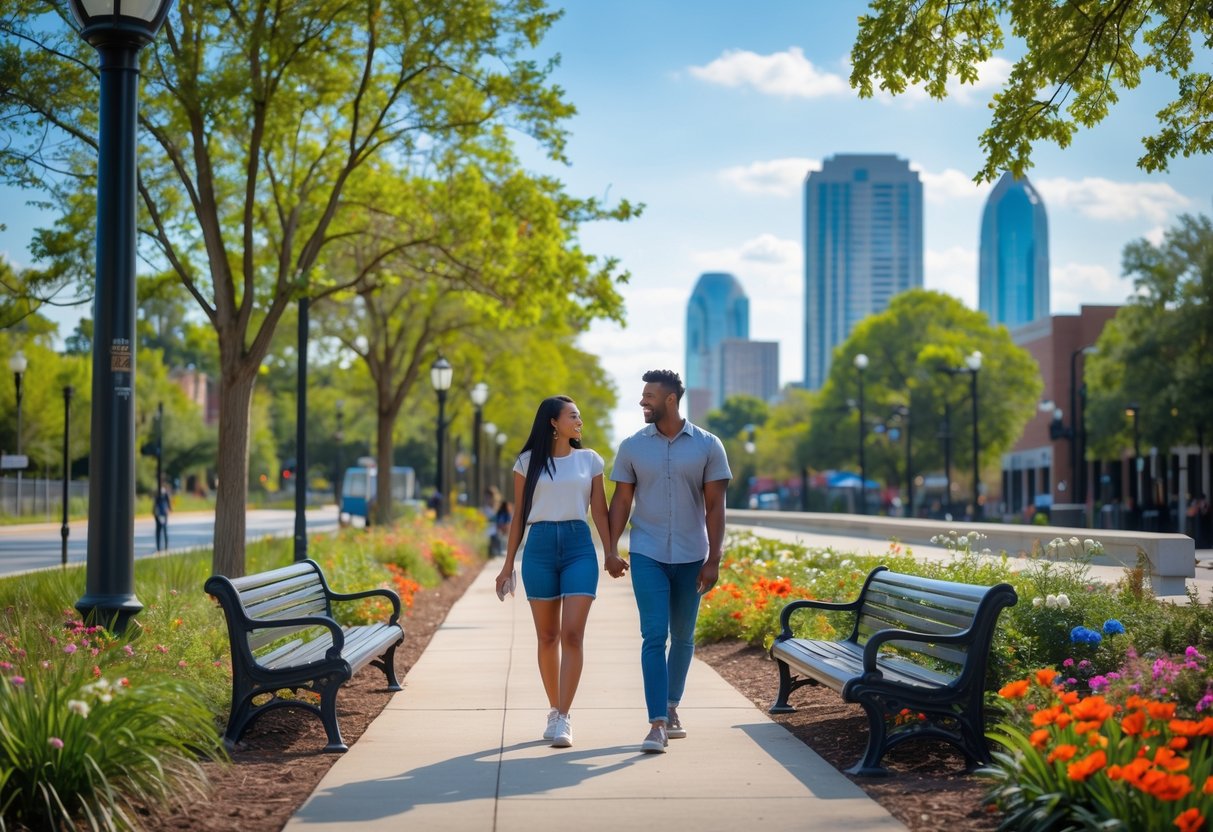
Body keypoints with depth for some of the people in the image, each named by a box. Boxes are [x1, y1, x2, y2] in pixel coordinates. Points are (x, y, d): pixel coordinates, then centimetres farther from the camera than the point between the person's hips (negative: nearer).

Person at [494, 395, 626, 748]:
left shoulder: (589, 460, 9)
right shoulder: (529, 462, 6)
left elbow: (599, 510, 9)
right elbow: (519, 515, 10)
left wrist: (611, 552, -3)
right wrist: (508, 563, 7)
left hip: (579, 547, 0)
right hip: (539, 547, 0)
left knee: (572, 635, -10)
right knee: (547, 637, 6)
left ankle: (563, 719, -10)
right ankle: (554, 711, 20)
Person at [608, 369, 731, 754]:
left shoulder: (707, 446, -1)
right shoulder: (632, 446, 2)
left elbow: (715, 507, -2)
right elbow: (621, 501, 6)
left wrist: (713, 559, -7)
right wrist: (611, 550, -1)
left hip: (691, 556, 1)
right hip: (647, 555, -1)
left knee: (683, 637, 12)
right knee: (654, 636, -10)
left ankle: (672, 708, 29)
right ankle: (657, 724, -12)